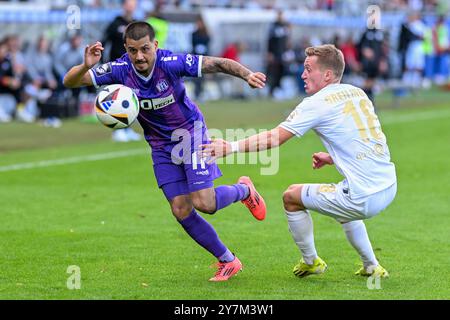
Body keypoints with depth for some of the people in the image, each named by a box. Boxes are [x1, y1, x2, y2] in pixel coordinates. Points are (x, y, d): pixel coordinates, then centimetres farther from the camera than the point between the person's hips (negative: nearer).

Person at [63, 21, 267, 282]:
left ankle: (244, 190, 20)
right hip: (161, 146, 4)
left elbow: (217, 64, -22)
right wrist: (86, 66, -42)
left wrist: (247, 74, -39)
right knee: (181, 211, -1)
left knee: (204, 203, -14)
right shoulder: (120, 70, -18)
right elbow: (70, 81, -20)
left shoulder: (171, 63, -27)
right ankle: (228, 261, 15)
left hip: (190, 133, -4)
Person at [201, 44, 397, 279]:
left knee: (291, 197, 10)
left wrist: (230, 147, -6)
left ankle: (310, 261, 27)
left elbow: (275, 138, -8)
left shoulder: (317, 103, -7)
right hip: (389, 187, 8)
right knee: (344, 205, 39)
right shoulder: (357, 93, 14)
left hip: (363, 198, -8)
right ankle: (371, 267, 37)